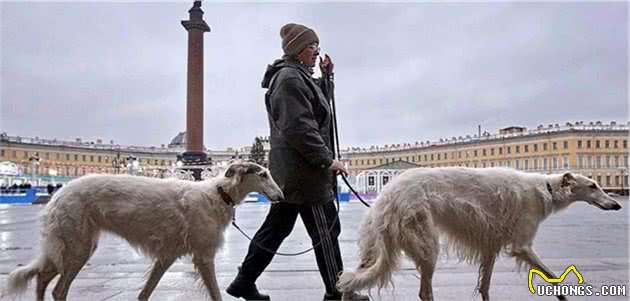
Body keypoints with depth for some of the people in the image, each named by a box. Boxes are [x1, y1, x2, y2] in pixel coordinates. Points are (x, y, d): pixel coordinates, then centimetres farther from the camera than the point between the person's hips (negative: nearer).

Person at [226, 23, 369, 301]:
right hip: (304, 171, -11)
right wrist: (327, 160, -18)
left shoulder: (295, 76, 19)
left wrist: (326, 76, 18)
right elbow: (299, 128, -21)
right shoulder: (291, 78, -13)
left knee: (276, 227, 15)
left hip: (287, 171, 11)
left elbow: (314, 100, 32)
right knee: (325, 231, 0)